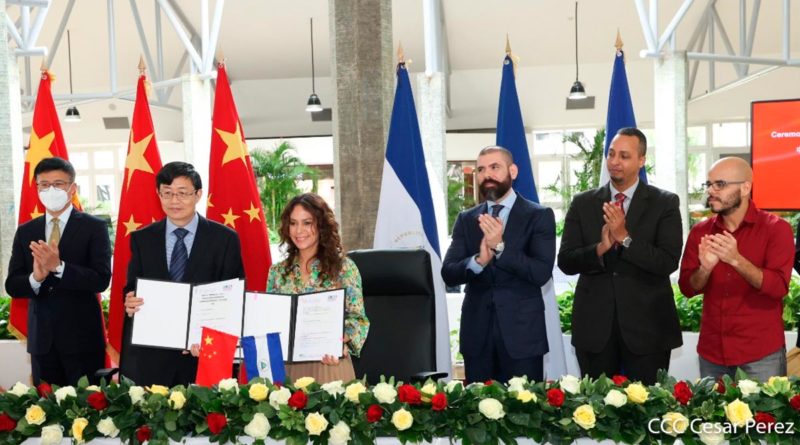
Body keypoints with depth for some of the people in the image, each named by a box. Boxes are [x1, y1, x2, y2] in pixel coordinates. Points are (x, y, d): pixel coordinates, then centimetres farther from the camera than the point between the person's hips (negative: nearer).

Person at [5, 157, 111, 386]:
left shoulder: (94, 227, -4)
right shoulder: (25, 231, 9)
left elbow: (101, 279, -13)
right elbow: (12, 285, 5)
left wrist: (58, 267, -25)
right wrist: (35, 277, -16)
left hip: (82, 337, -4)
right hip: (41, 337, 4)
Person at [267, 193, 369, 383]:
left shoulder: (344, 267, -4)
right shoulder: (277, 271, 6)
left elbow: (358, 319, -4)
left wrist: (339, 342, -22)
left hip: (329, 365, -3)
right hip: (287, 367, 3)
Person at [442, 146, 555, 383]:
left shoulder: (539, 216, -2)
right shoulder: (466, 219, 8)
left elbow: (542, 273, -12)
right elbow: (448, 274, 0)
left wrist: (501, 247, -22)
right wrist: (479, 260, -20)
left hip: (522, 330, -3)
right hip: (476, 330, 3)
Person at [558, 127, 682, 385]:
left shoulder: (664, 203, -1)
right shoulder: (582, 203, 4)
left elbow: (668, 262, -11)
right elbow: (566, 262, -2)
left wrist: (625, 238, -21)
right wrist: (600, 248, -19)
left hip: (647, 325, -2)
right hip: (594, 325, 2)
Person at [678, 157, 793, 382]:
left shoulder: (776, 228, -6)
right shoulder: (700, 232, 4)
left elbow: (779, 287, -16)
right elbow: (687, 288, 1)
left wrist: (736, 260, -29)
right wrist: (705, 268, -20)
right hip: (712, 349, 3)